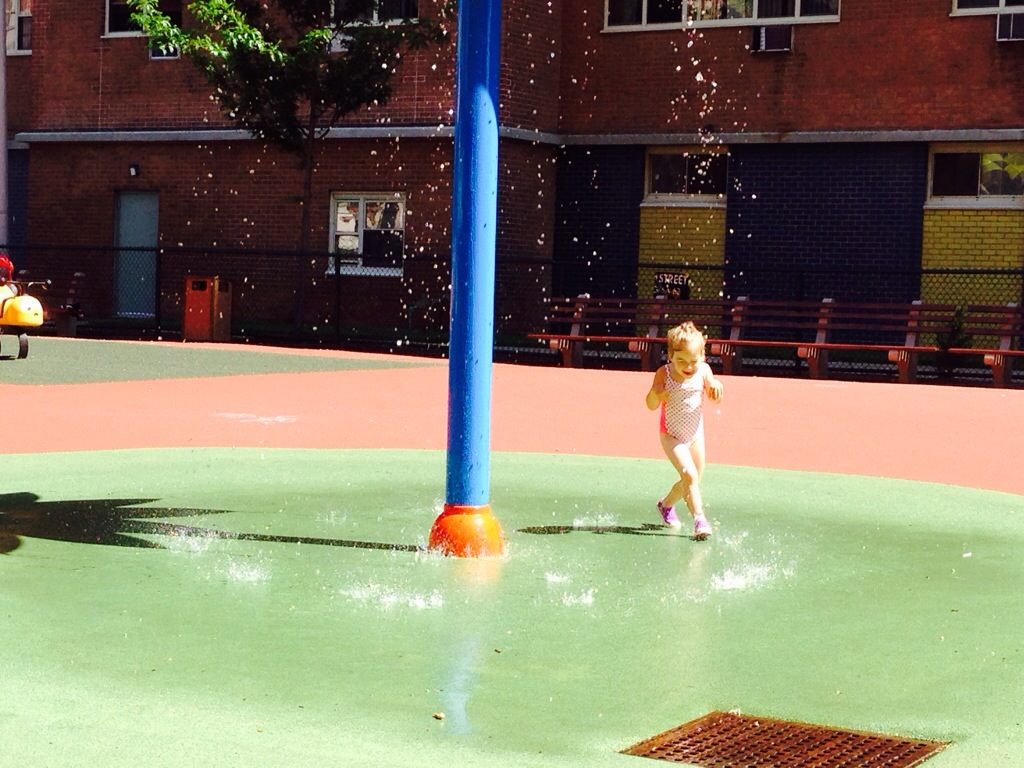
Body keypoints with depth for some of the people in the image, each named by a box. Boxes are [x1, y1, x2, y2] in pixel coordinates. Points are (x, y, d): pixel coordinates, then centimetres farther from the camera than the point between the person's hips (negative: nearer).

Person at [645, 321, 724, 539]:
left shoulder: (703, 371, -10)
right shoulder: (664, 373, -15)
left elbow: (715, 398, 0)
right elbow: (651, 405, -12)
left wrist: (716, 386, -22)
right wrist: (655, 394, -34)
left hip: (695, 433, 4)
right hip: (671, 436, -4)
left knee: (694, 479, 14)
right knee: (689, 474, -20)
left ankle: (666, 504, 40)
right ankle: (699, 519, -17)